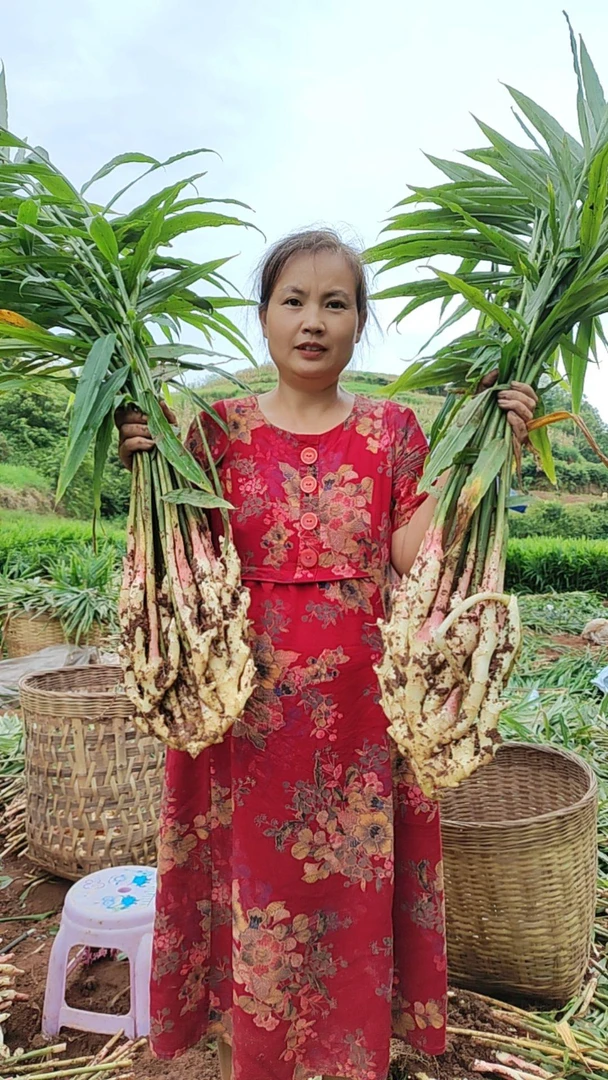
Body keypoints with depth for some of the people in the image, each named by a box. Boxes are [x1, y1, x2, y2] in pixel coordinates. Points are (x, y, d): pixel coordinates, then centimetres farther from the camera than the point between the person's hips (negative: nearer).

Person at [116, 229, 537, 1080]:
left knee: (354, 893, 13)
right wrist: (149, 469, -11)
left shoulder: (393, 429, 3)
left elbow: (412, 555, -7)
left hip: (359, 710, 0)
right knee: (248, 882, 14)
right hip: (246, 710, 1)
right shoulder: (218, 429, 3)